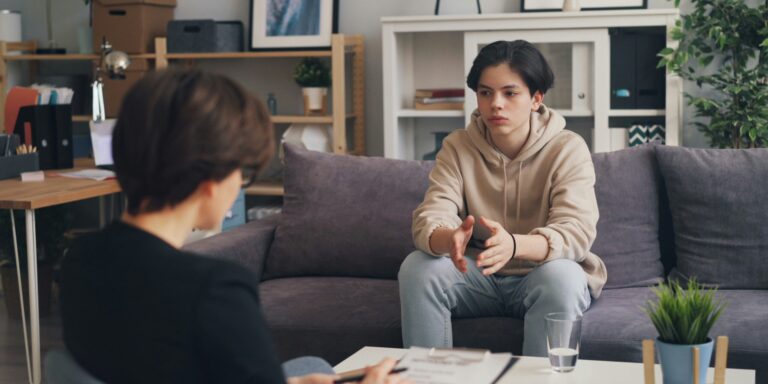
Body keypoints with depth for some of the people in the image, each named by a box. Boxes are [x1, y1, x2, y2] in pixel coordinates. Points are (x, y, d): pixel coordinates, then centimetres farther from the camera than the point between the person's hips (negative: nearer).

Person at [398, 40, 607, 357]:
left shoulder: (568, 149, -12)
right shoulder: (457, 147, -4)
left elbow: (575, 231, -26)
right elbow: (429, 220, -17)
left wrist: (513, 245, -47)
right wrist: (450, 240, -43)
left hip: (540, 277, -2)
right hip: (479, 276, 3)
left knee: (561, 276, -35)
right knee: (416, 268, -24)